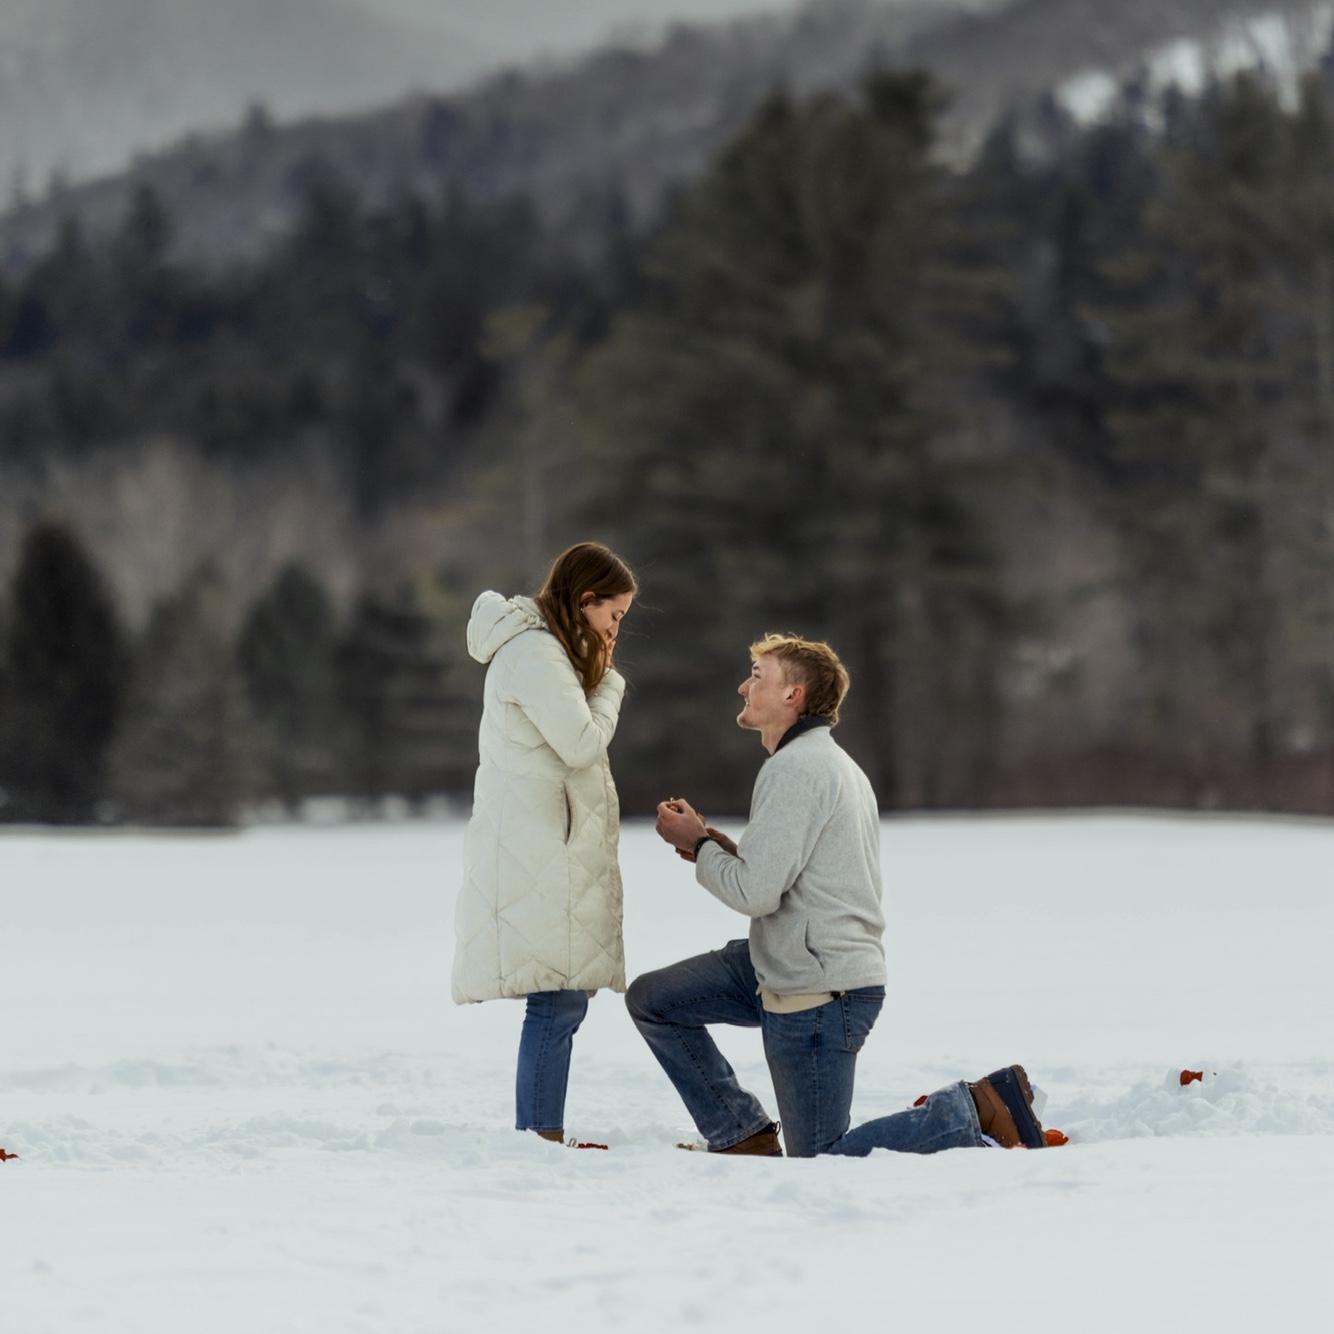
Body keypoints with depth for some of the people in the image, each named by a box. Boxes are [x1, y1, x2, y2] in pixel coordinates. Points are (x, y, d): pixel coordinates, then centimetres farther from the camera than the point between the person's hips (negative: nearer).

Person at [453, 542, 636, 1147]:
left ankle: (544, 1139, 14)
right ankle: (539, 1137, -12)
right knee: (558, 999, -13)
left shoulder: (545, 649, 21)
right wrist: (609, 682, -2)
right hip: (537, 852, -11)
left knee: (563, 999, 10)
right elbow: (580, 742, -14)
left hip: (550, 852, 11)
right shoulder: (532, 653, -13)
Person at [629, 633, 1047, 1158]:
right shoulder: (833, 762, 16)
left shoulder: (793, 768, -17)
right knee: (650, 1000, 13)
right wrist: (726, 850, 8)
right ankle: (743, 1138, 13)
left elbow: (756, 893, -22)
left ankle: (976, 1109, -2)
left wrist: (700, 844, -5)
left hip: (818, 994, -10)